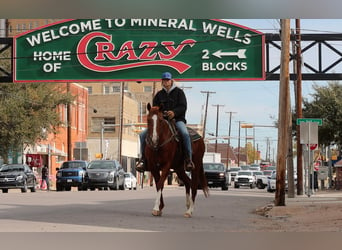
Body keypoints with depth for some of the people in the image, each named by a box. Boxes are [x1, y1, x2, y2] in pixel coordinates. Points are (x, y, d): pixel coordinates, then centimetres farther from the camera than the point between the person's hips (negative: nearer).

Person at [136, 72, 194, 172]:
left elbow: (183, 107, -3)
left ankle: (189, 159, -27)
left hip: (177, 119, -4)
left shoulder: (179, 92, 7)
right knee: (143, 134, -13)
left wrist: (174, 112, -24)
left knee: (185, 134, -36)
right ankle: (143, 158, -5)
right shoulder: (159, 95, 18)